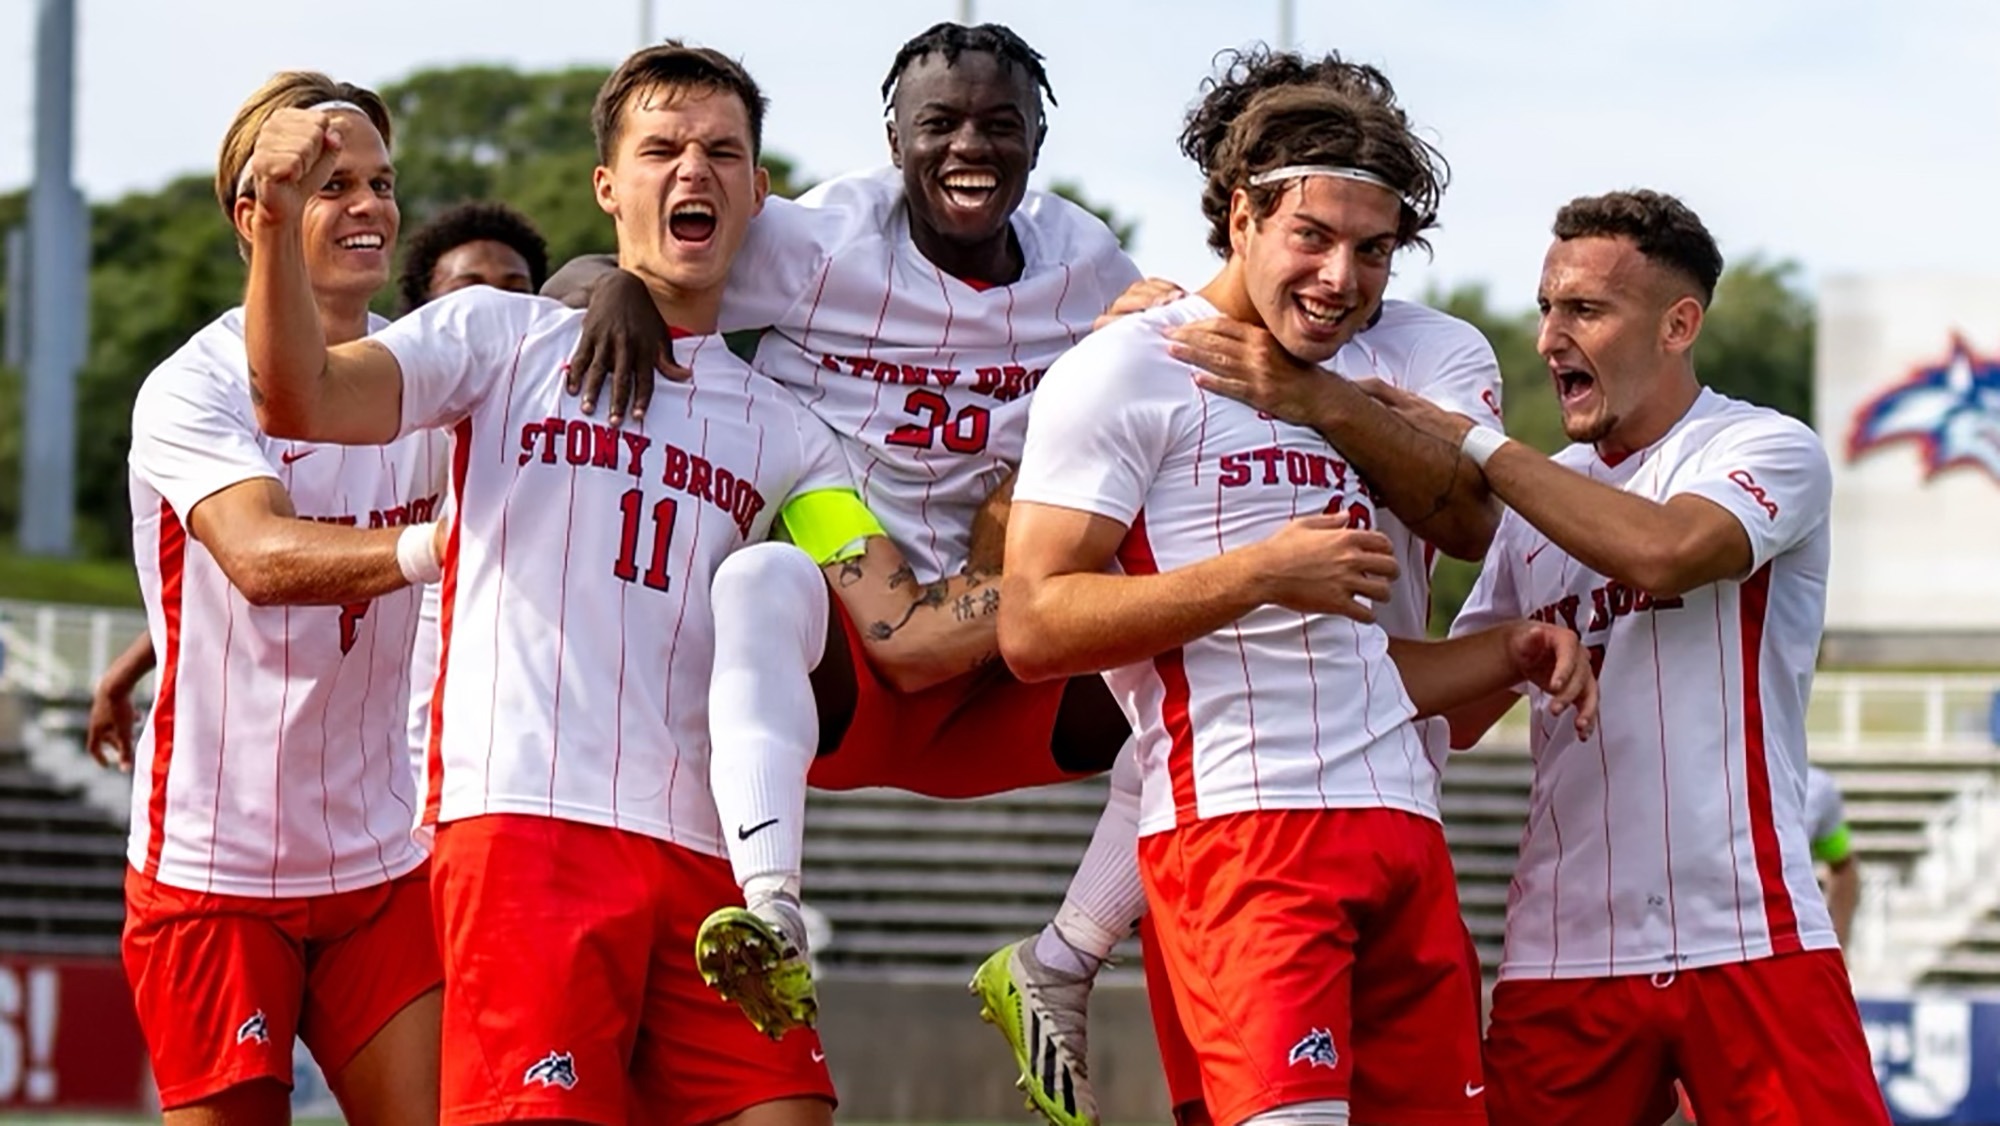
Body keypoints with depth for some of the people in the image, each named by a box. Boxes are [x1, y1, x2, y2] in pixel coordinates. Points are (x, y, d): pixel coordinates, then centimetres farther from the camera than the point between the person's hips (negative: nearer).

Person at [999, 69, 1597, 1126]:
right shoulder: (1127, 372, -1)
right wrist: (1260, 573, -15)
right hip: (1242, 823, -8)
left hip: (1399, 824, 8)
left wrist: (1509, 653, 17)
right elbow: (1032, 627, -11)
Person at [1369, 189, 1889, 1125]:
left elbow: (1664, 549, -22)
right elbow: (1455, 713, 19)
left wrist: (1477, 444, -12)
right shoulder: (1543, 497, 17)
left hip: (1748, 940, -5)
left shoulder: (1768, 450, 0)